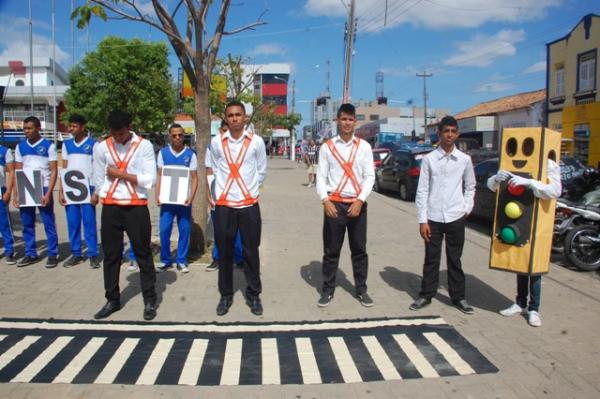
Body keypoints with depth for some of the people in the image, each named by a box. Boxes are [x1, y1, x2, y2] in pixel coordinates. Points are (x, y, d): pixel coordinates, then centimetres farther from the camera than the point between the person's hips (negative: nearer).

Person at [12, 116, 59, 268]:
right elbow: (17, 172, 10)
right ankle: (30, 254, 20)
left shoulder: (48, 146, -3)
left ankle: (53, 254, 8)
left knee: (49, 224, 1)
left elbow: (54, 171, -6)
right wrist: (16, 193, 2)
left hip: (43, 188, -4)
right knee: (27, 224, 9)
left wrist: (48, 193, -14)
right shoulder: (20, 147, 9)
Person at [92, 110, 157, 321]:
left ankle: (149, 300, 14)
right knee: (110, 255, 10)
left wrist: (120, 174, -10)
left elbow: (150, 179, -11)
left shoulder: (144, 146, -5)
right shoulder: (101, 148, 3)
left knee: (143, 254, 4)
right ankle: (112, 300, 24)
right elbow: (99, 181, 11)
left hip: (137, 207, -3)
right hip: (110, 208, 3)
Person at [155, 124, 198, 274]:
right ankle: (165, 260, 16)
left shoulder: (190, 154, 0)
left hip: (184, 199, -1)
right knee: (164, 230, 1)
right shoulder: (163, 153, 4)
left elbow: (194, 178, 0)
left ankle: (181, 261, 16)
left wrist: (191, 197, -12)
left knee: (184, 231, 4)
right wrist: (158, 195, -5)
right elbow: (159, 175, 6)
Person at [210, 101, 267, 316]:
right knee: (224, 253, 10)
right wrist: (225, 189, 10)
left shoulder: (256, 141, -3)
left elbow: (262, 171, 8)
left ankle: (253, 295, 22)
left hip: (249, 205, -1)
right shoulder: (216, 142, 0)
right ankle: (226, 295, 25)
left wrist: (249, 188, 8)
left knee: (251, 252, 7)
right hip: (223, 205, 1)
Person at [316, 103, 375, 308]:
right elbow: (321, 177, -2)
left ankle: (361, 289, 23)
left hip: (357, 204, 1)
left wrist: (360, 200, -13)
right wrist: (325, 201, -15)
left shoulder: (364, 146, 4)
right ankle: (328, 290, 20)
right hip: (334, 204, -1)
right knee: (331, 251, 7)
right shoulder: (327, 147, 2)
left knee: (359, 250, 10)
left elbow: (369, 176, -1)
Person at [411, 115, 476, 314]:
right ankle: (426, 295, 23)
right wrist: (422, 220, -7)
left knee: (455, 259, 12)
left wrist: (467, 208, 4)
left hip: (456, 218, 1)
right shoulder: (429, 159, -3)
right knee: (431, 259, 9)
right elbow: (422, 191, -4)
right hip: (433, 218, -1)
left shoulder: (464, 159, 3)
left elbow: (470, 187, 16)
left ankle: (458, 296, 25)